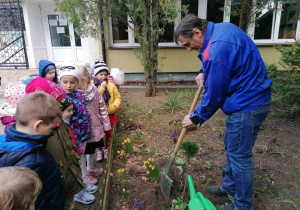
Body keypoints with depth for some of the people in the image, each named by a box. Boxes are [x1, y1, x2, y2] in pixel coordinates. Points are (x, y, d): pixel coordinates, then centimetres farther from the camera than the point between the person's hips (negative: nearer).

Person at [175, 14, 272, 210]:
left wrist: (196, 117, -6)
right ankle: (230, 187, 41)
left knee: (239, 155, 4)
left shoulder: (218, 49, -27)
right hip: (252, 98, 10)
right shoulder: (220, 29, 5)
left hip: (248, 105, -10)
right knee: (231, 146, 21)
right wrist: (205, 73, 6)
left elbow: (214, 94, -20)